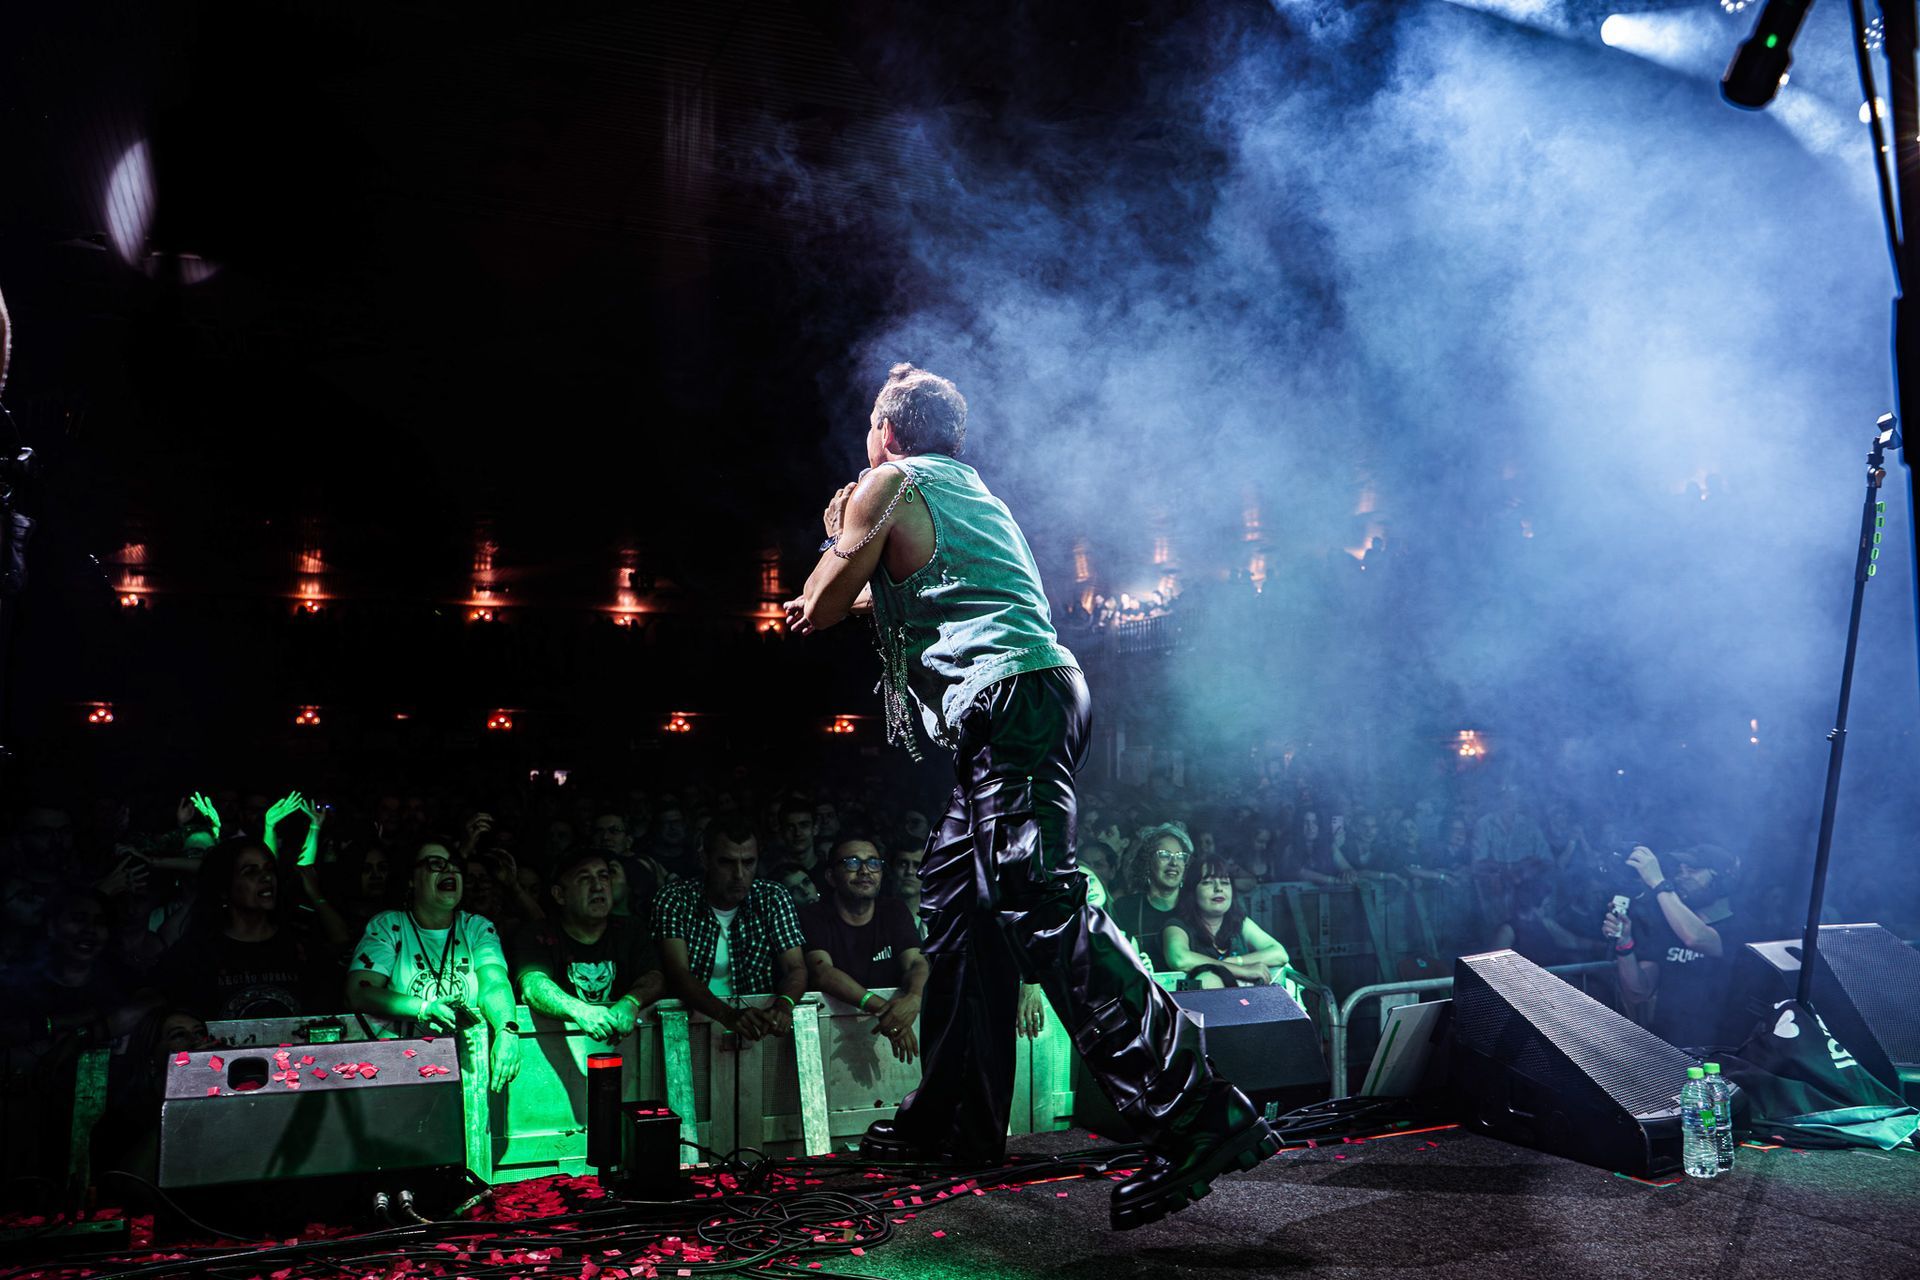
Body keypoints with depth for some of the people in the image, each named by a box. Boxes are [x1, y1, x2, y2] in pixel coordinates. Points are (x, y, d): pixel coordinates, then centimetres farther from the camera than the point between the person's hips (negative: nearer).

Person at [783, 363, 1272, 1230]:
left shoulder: (886, 487, 4)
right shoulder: (973, 493, 30)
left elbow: (820, 608, 10)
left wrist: (838, 543, 28)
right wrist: (849, 582, 58)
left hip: (1008, 700, -10)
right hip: (1041, 695, 10)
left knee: (1038, 902, -18)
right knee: (954, 888, 14)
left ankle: (1196, 1117, -24)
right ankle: (956, 1115, 19)